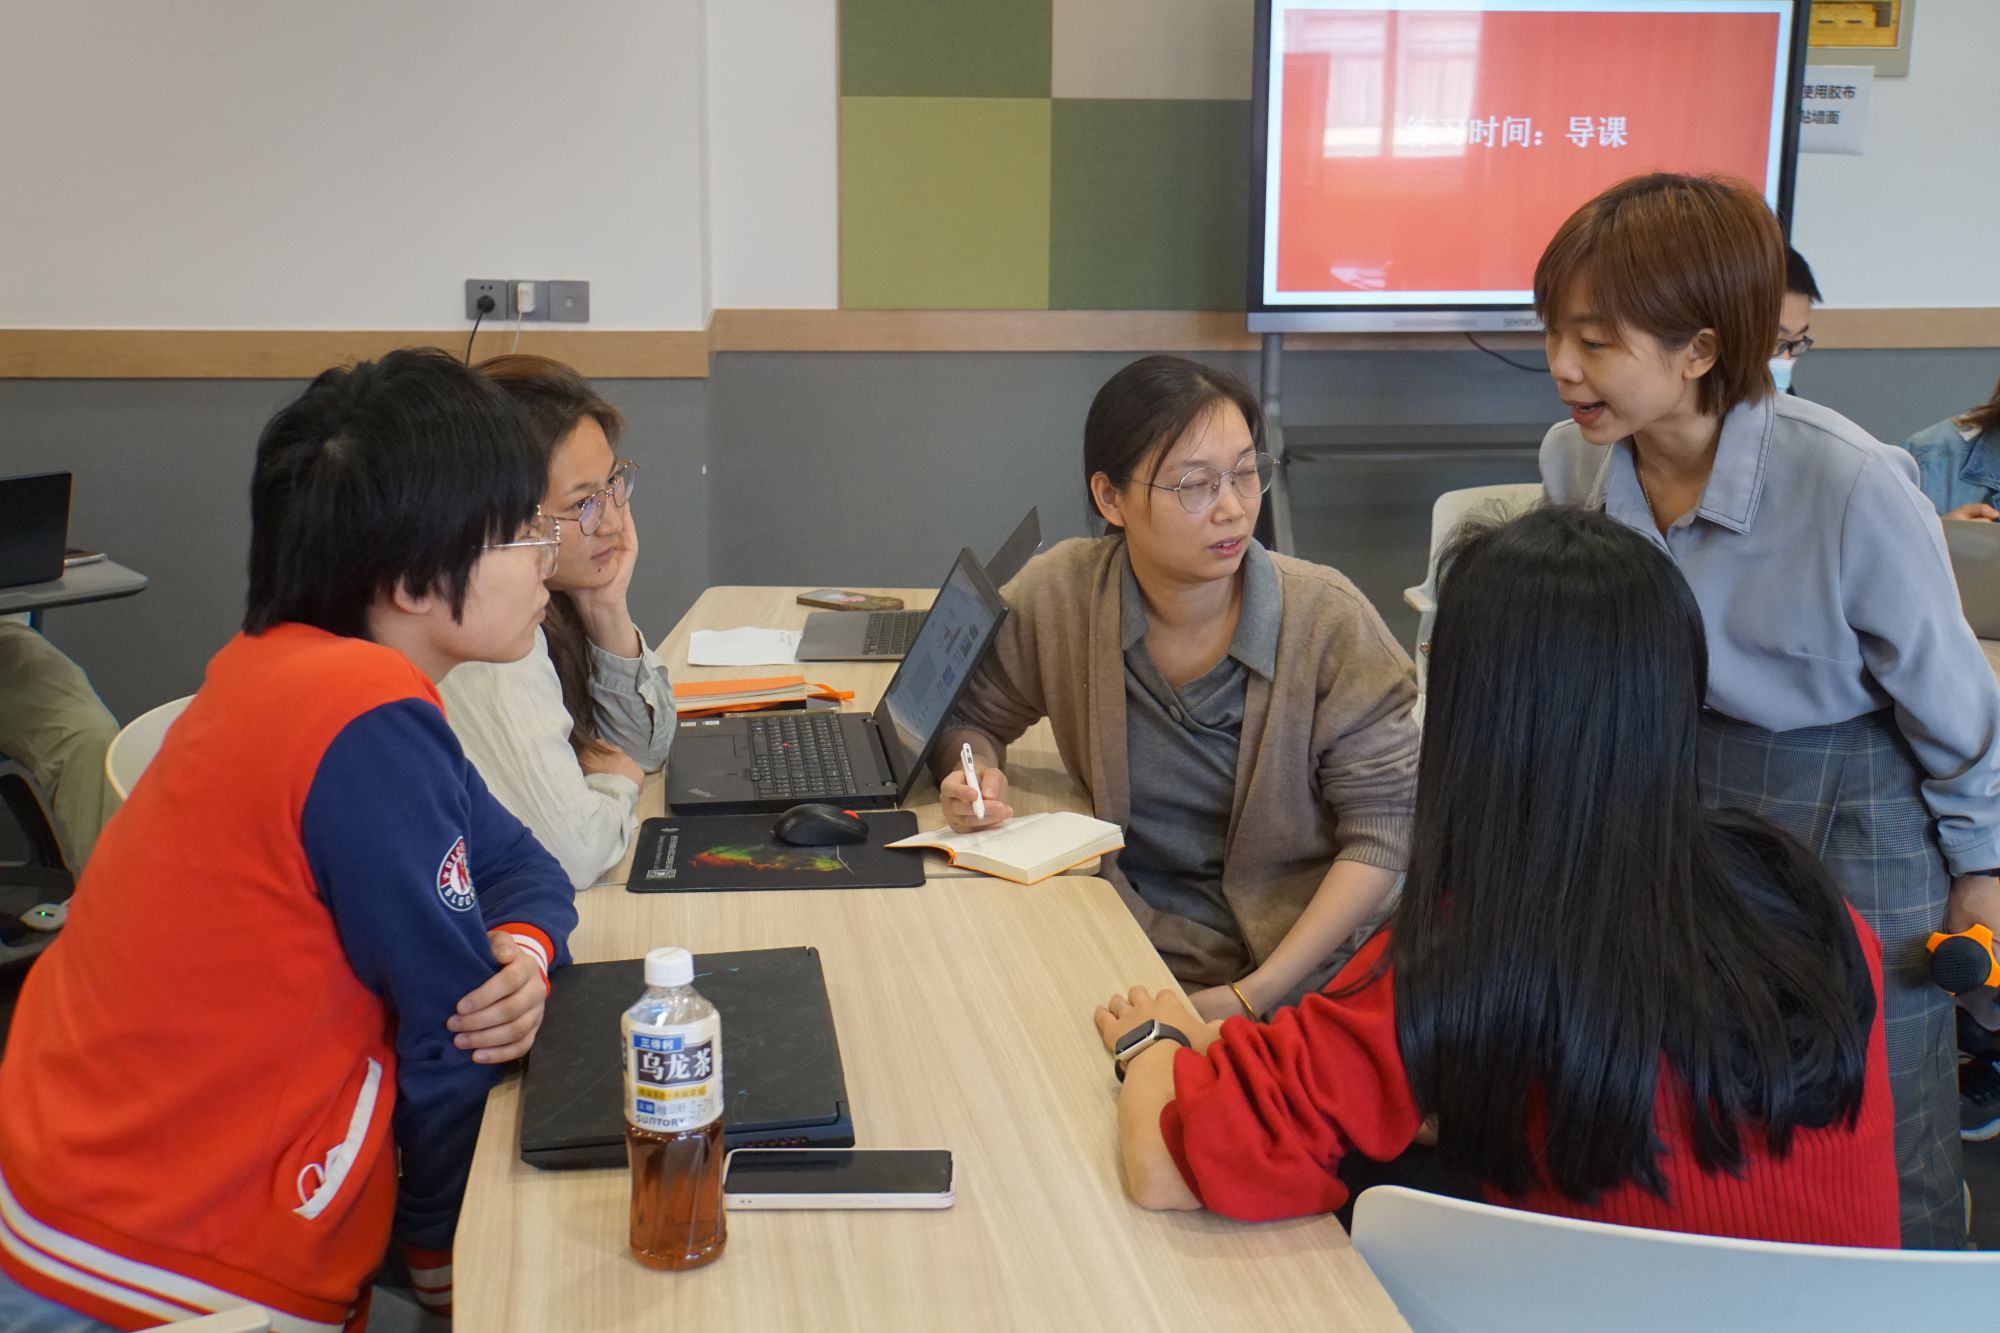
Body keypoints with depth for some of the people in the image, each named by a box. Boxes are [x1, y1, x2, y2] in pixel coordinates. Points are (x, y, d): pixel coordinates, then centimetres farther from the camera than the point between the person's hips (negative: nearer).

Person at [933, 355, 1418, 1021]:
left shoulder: (1327, 617, -9)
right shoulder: (1058, 595, -5)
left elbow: (1381, 827, -7)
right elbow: (964, 712, 13)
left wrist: (1254, 996, -15)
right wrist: (976, 774, -12)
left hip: (1300, 977, -2)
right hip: (1129, 957, 3)